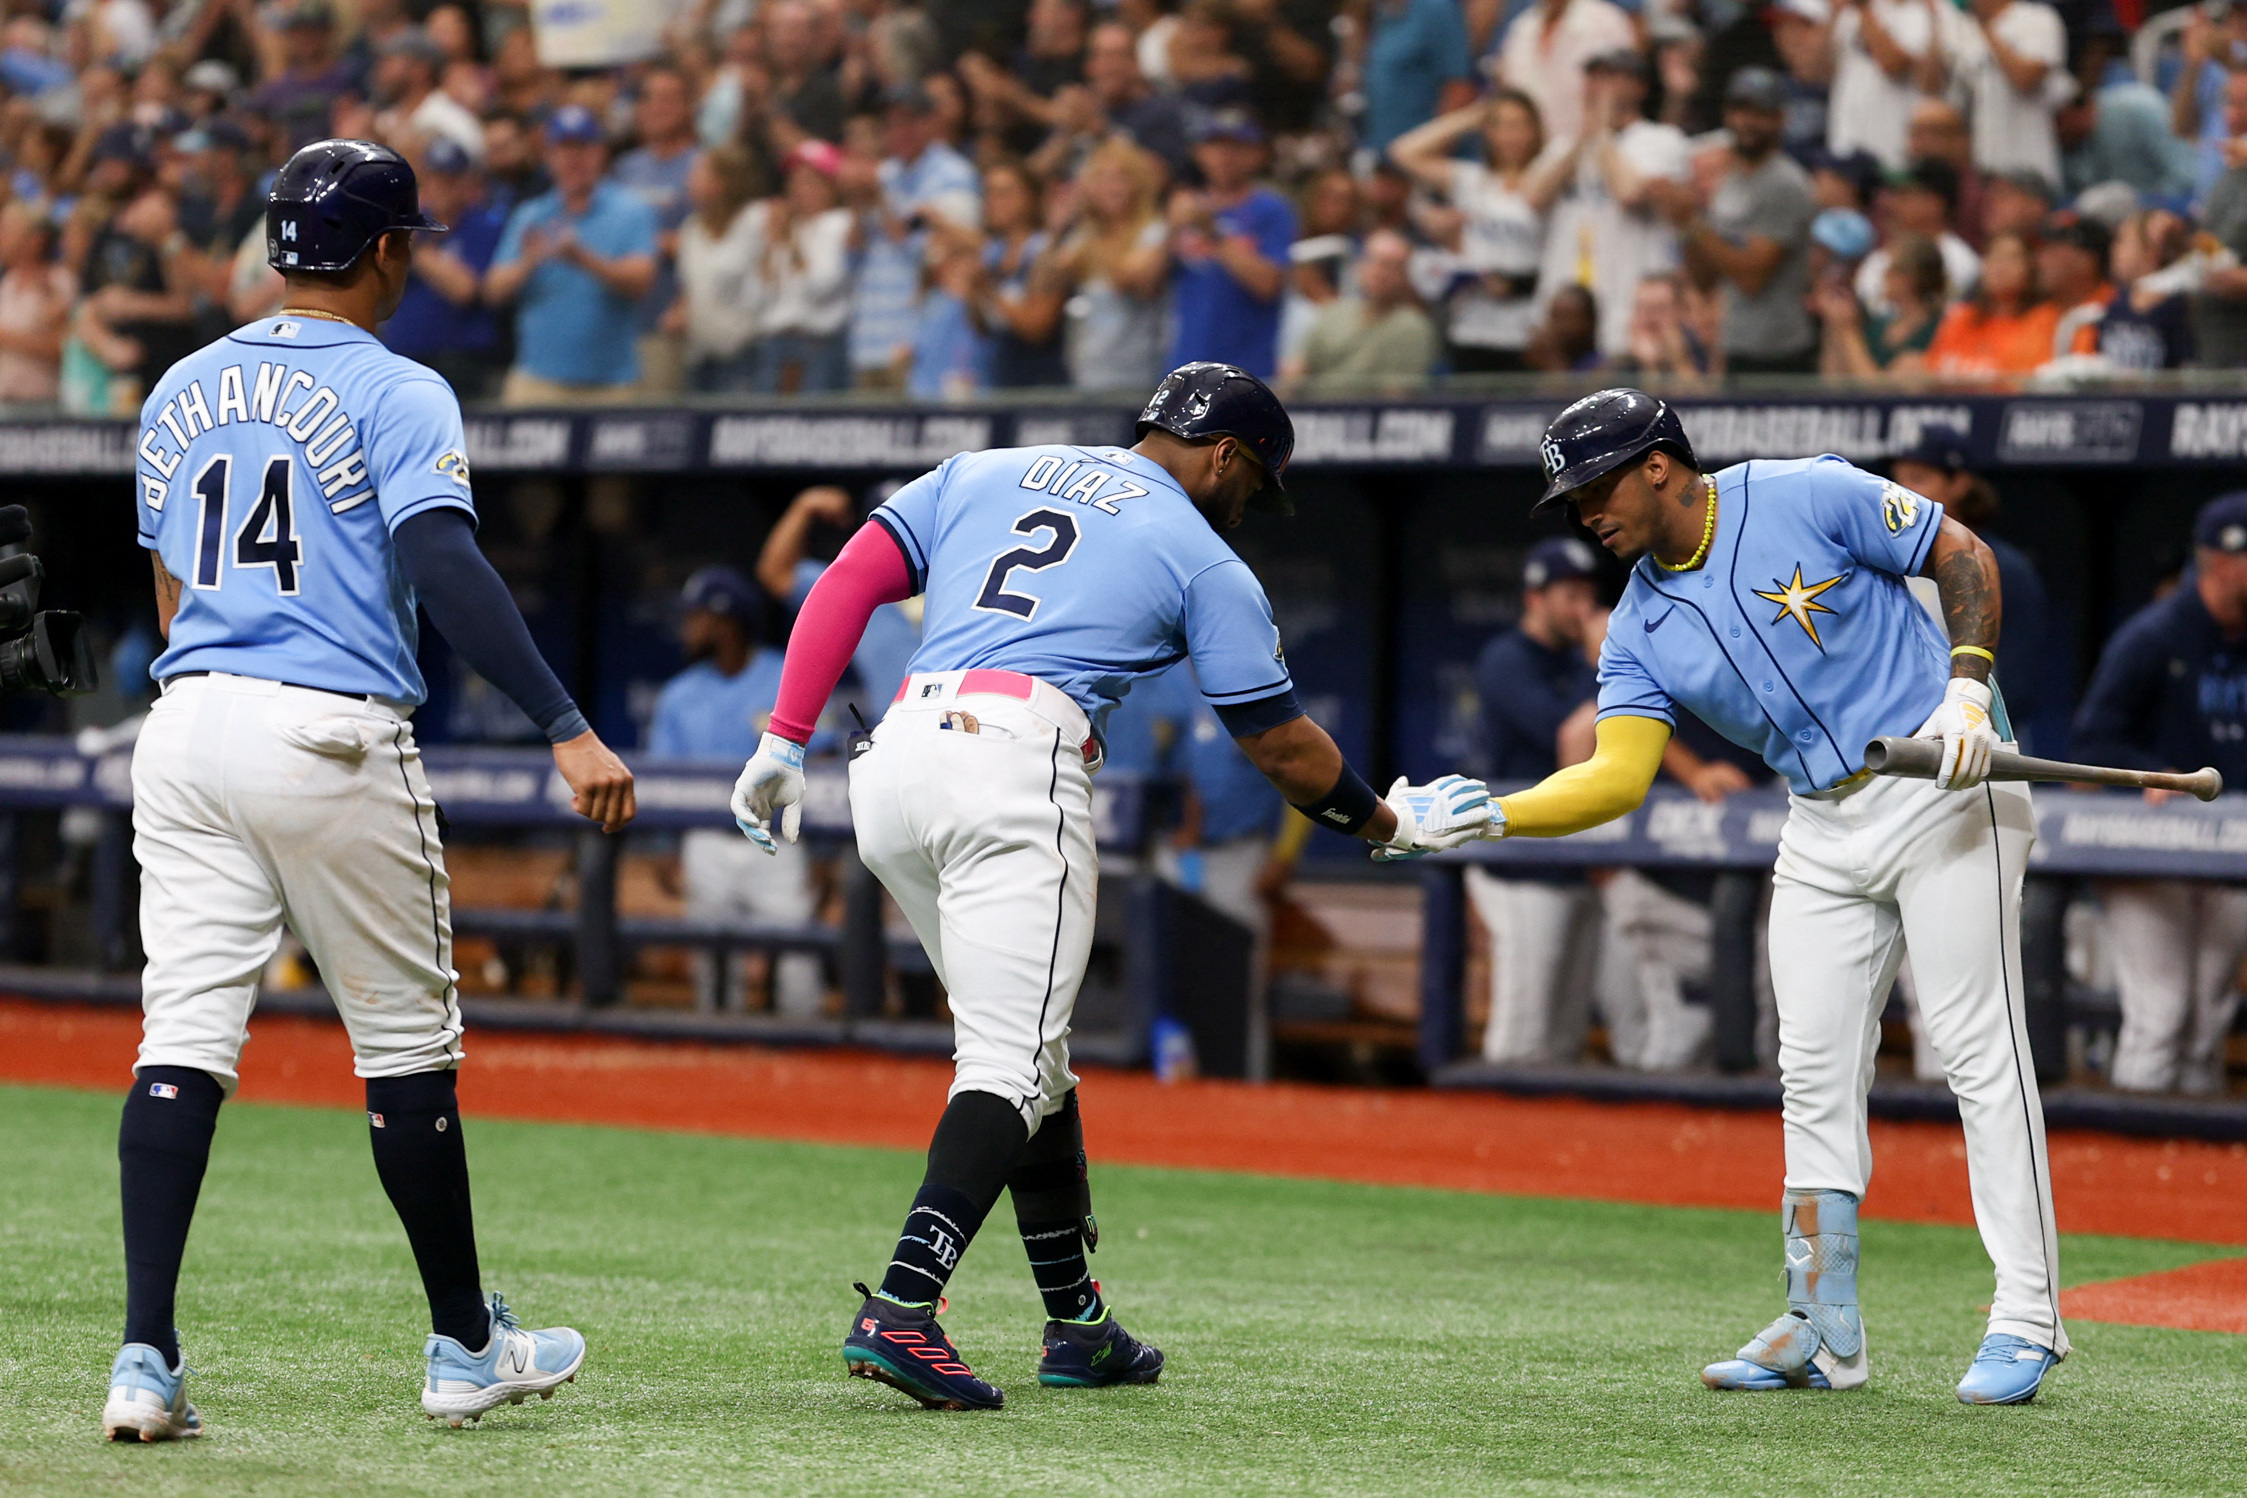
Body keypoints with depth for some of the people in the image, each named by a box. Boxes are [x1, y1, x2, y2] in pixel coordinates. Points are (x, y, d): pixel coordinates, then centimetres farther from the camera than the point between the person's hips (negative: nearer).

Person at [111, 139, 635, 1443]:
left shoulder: (182, 391, 15)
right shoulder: (397, 393, -5)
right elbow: (447, 566, -19)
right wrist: (566, 728, -24)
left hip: (188, 727, 5)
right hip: (334, 738, -5)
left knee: (184, 1040, -1)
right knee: (406, 1041, 8)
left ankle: (147, 1358, -12)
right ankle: (465, 1347, 19)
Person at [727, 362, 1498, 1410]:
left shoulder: (982, 473, 25)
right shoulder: (1204, 559, 12)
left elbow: (845, 585, 14)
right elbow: (1284, 749, 15)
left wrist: (784, 745, 11)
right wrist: (1391, 824, 31)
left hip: (893, 766, 6)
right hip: (1019, 768, -6)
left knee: (1022, 1045, 17)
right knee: (1010, 1061, -9)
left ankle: (1077, 1325, 21)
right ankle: (900, 1311, -28)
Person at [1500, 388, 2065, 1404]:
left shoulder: (1810, 498, -10)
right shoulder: (1642, 627, 5)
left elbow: (1964, 555, -4)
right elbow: (1619, 775, -4)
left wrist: (1966, 689, -17)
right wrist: (1489, 815, -19)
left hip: (1943, 790, -7)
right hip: (1822, 830, 7)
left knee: (1979, 1045, -10)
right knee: (1814, 1071, 4)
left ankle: (2026, 1321, -10)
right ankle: (1823, 1332, 10)